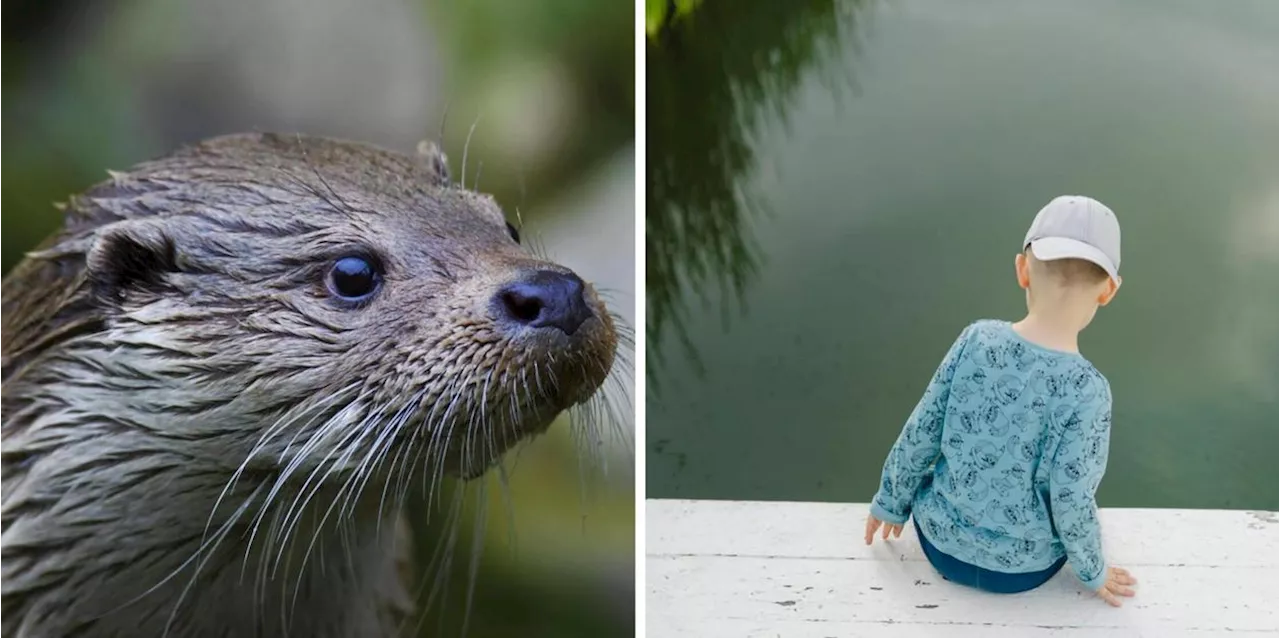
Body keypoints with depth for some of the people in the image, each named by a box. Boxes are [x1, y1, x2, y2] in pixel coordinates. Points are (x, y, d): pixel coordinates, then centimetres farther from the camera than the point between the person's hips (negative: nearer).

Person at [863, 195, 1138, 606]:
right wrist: (1092, 571, -1)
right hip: (1022, 569, -1)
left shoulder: (977, 340, -19)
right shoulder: (1087, 391, -27)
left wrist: (891, 502, 7)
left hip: (941, 543, 2)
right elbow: (1071, 501, -21)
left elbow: (919, 436, -11)